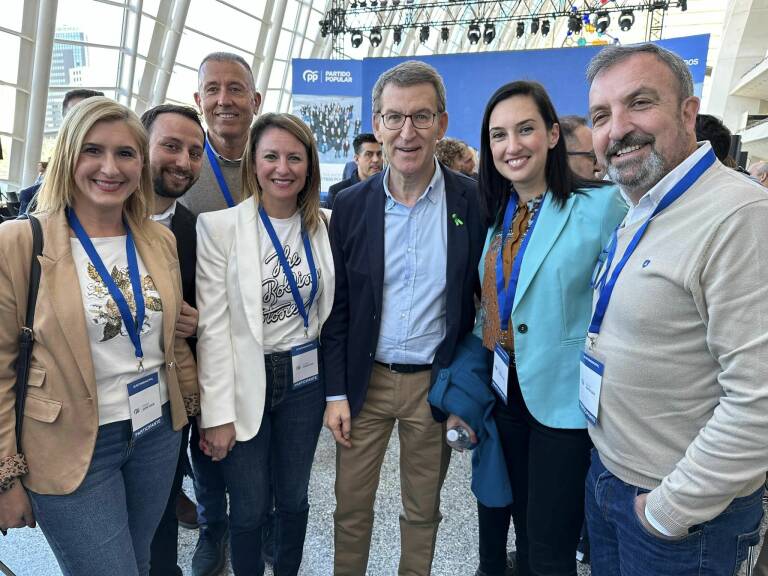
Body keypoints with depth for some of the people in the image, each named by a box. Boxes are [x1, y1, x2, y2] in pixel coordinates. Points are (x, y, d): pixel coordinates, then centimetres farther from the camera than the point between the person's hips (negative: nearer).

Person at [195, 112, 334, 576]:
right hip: (244, 384, -3)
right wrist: (218, 413, -12)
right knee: (249, 510, 11)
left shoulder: (323, 225, 1)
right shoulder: (218, 227, -11)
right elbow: (212, 326, -11)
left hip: (305, 379, 3)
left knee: (294, 499, 18)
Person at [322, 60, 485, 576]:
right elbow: (337, 306, 0)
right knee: (351, 506, 14)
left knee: (423, 509, 18)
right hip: (365, 379, 1)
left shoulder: (473, 201, -8)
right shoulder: (351, 205, -3)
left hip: (436, 382, -1)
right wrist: (336, 392, -2)